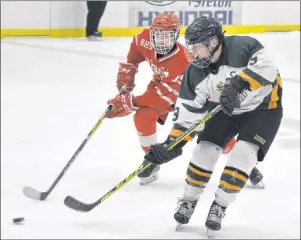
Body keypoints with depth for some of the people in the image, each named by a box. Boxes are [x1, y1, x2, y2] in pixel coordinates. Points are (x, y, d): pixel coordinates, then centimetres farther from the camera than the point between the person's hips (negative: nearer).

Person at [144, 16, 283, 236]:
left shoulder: (241, 47, -31)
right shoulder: (195, 72, -14)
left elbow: (266, 67, -41)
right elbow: (187, 113, -12)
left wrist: (239, 84, -50)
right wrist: (171, 145, -20)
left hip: (264, 106, -5)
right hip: (227, 109, 5)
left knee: (242, 154, -18)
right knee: (205, 149, -4)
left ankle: (220, 206, -7)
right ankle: (189, 200, 15)